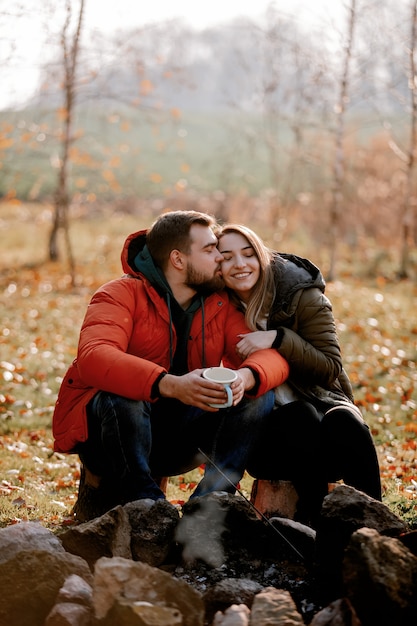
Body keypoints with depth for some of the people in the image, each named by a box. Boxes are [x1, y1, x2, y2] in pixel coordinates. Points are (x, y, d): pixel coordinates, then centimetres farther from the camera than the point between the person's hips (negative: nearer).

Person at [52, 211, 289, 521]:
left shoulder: (221, 306, 3)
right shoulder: (122, 294, -13)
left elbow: (272, 356, -8)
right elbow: (92, 357, -32)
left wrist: (246, 377, -34)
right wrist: (170, 384, -46)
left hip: (176, 438, 5)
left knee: (259, 397, -14)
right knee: (122, 399, -37)